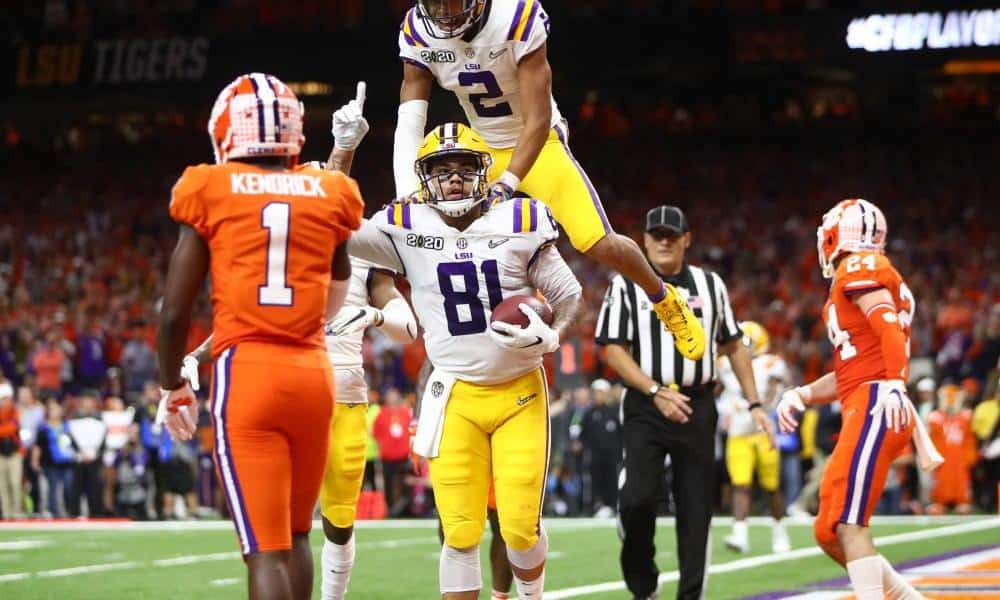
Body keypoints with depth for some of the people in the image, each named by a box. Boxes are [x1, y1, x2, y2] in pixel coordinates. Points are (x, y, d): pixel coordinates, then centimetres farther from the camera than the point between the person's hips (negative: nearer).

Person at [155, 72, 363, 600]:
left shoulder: (211, 193, 1)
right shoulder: (329, 195, 9)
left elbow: (175, 312, 2)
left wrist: (173, 387, 17)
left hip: (245, 373, -3)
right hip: (313, 371, 3)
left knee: (266, 547, -5)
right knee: (296, 533, 20)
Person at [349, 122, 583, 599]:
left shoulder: (519, 224, -2)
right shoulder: (409, 229, 0)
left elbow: (568, 295, 8)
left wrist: (548, 335, -11)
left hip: (520, 393, 0)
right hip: (456, 397, 0)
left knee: (521, 527, -4)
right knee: (461, 532, -4)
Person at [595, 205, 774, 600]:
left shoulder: (710, 285, 9)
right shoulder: (626, 285, 0)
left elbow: (734, 346, 16)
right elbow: (614, 350, -5)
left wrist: (754, 404, 10)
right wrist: (656, 392, -17)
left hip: (698, 407, 3)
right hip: (645, 408, -3)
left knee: (696, 505, 3)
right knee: (637, 497, -16)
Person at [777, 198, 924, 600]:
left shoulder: (860, 268, -3)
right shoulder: (863, 277, 26)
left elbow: (890, 330, -18)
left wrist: (894, 387, -30)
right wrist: (802, 396, 18)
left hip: (875, 407, -10)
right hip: (864, 412, 10)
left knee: (849, 526, -16)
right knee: (829, 533, 10)